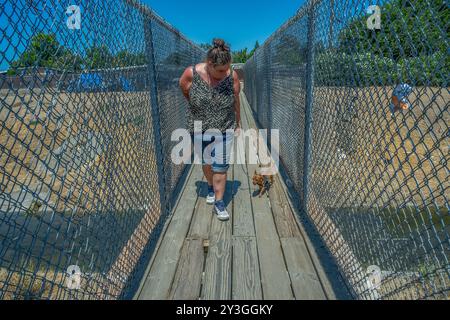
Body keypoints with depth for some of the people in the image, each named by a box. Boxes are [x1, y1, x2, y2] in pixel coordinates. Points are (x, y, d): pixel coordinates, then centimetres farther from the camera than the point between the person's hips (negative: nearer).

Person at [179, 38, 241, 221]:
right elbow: (185, 91, 5)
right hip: (200, 130, 1)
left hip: (225, 129, 0)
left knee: (221, 166, 0)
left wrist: (238, 124, 11)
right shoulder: (191, 74, -16)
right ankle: (211, 188, 44)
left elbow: (236, 101, 2)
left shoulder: (232, 75, -12)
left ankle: (219, 203, 15)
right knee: (207, 163, 17)